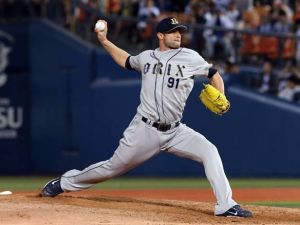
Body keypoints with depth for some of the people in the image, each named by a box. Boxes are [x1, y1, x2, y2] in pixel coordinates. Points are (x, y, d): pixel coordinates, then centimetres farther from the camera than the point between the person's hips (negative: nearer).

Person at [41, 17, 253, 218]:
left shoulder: (190, 57, -1)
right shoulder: (146, 57, 5)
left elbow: (214, 74, 7)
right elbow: (125, 60, 26)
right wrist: (103, 40, 20)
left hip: (175, 132, 0)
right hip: (144, 130, 0)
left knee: (210, 152, -21)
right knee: (114, 167, 8)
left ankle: (225, 205, -19)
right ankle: (65, 182, 30)